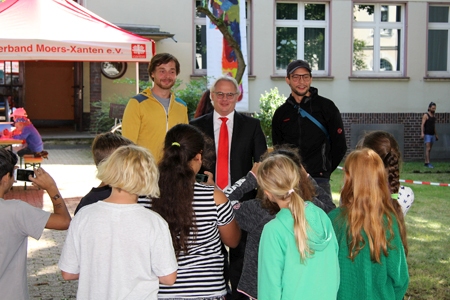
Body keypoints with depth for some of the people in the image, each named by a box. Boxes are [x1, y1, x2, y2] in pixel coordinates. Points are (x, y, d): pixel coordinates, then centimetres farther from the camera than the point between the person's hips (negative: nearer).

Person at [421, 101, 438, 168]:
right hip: (427, 135, -7)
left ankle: (426, 163, 11)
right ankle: (428, 163, -17)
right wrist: (422, 133, -30)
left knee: (429, 149, 7)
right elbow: (422, 125, -17)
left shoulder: (434, 116, 14)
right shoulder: (425, 115, -8)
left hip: (432, 135, 7)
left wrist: (436, 135, 21)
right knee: (428, 149, -13)